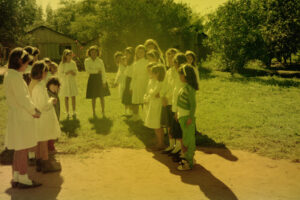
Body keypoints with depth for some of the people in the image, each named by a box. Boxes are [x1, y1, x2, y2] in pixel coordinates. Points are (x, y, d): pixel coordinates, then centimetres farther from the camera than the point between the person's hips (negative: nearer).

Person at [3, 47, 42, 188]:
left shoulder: (10, 75, 12)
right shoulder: (15, 76, -19)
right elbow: (22, 98, -19)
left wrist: (32, 108, 10)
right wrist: (34, 112, -7)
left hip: (17, 117, 10)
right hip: (21, 117, -10)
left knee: (19, 150, 16)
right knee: (23, 149, -1)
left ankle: (16, 178, 25)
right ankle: (23, 179, 9)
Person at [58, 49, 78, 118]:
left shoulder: (73, 63, 2)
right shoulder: (62, 64, -7)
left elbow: (76, 71, 13)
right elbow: (60, 74, -8)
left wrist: (74, 73, -10)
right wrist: (67, 73, -20)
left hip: (72, 82, 2)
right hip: (65, 82, -2)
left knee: (73, 97, 2)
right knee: (66, 97, 3)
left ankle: (74, 112, 13)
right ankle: (67, 113, 12)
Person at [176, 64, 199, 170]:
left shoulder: (189, 88, -20)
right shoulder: (184, 87, 8)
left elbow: (193, 104, -21)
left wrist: (190, 118, -21)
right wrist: (178, 113, 18)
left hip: (187, 117, -9)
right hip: (182, 116, 9)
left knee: (188, 139, -1)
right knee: (187, 138, 18)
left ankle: (189, 163, 7)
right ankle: (189, 158, 30)